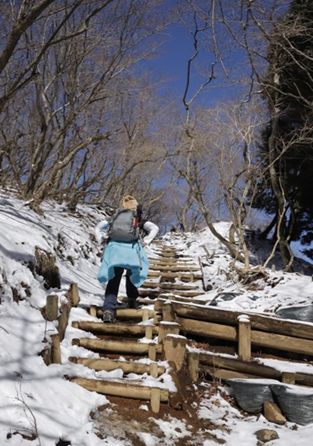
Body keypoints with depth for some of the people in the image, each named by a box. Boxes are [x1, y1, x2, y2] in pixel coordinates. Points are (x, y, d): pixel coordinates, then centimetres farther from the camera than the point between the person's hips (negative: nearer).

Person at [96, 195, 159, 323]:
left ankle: (108, 309, -15)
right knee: (131, 274, 27)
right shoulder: (139, 221, 19)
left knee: (113, 280, 0)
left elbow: (99, 226, 20)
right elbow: (155, 228, 5)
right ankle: (131, 300, 29)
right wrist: (145, 242, 5)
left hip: (114, 248, 1)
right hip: (131, 249, -1)